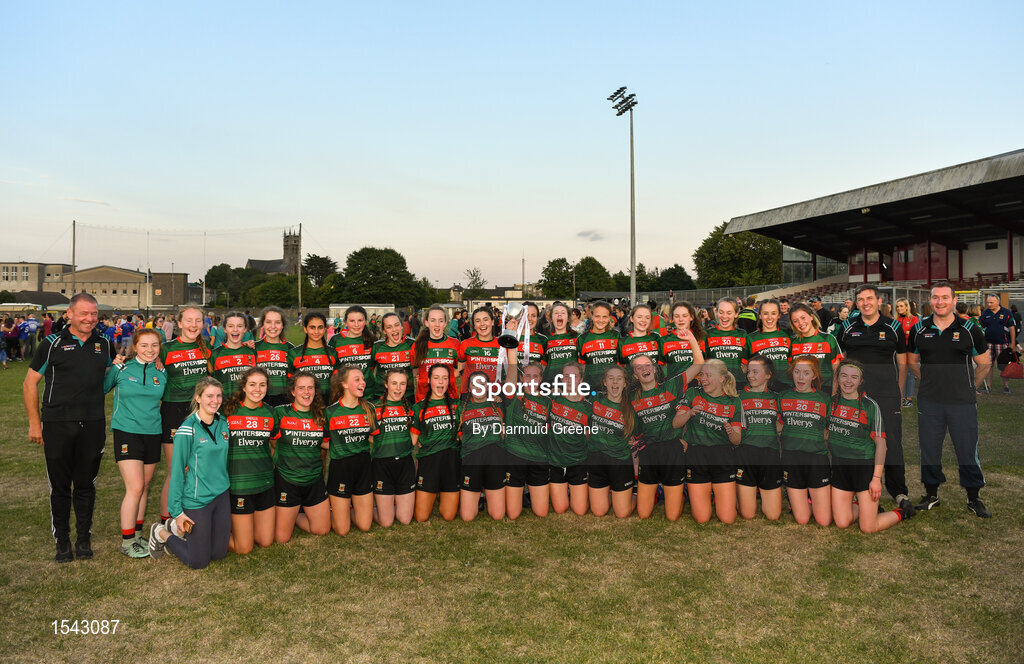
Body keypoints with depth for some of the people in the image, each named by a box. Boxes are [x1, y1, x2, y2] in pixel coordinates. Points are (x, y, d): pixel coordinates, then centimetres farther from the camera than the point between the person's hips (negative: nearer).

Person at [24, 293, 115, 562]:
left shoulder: (104, 344, 7)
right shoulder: (52, 344, -3)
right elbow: (30, 383, 2)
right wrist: (35, 423, 0)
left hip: (92, 426, 2)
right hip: (58, 426, -2)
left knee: (86, 484, 10)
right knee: (60, 486, 7)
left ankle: (84, 538, 23)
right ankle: (62, 540, 20)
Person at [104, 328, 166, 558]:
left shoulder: (161, 373, 5)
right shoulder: (121, 369, -3)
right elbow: (101, 389, 1)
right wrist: (114, 366, -8)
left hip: (153, 433, 4)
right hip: (126, 432, -4)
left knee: (144, 487, 11)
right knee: (135, 487, -10)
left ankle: (137, 535, 25)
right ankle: (127, 542, 2)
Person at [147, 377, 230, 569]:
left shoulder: (223, 423, 2)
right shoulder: (188, 430, -17)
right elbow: (177, 472, -13)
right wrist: (177, 511, -12)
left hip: (222, 495, 6)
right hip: (196, 500, -6)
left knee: (219, 553, 13)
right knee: (198, 562, 4)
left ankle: (179, 529, 32)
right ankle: (162, 533, 26)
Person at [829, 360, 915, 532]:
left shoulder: (870, 406, -10)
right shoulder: (832, 402, 3)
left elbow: (881, 443, -9)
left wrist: (877, 478, -14)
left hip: (865, 466, -4)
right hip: (839, 466, 4)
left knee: (868, 528, -2)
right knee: (842, 523, 5)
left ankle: (902, 511, 25)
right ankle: (862, 505, 34)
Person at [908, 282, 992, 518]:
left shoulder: (969, 329, 0)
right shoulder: (919, 329, 4)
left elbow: (984, 363, 8)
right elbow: (912, 360, 17)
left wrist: (970, 387, 6)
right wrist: (928, 381, 10)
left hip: (962, 402, -2)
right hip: (929, 401, 2)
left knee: (968, 450, 4)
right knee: (929, 448, 8)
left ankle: (973, 498, 19)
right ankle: (931, 494, 22)